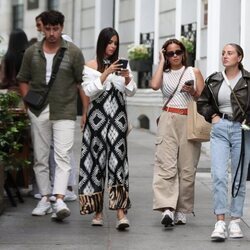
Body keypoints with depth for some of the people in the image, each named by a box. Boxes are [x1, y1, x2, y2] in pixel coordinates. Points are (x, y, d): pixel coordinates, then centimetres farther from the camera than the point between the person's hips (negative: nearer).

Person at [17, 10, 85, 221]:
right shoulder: (32, 52, 8)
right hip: (39, 112, 3)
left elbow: (82, 82, 2)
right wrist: (28, 103, 4)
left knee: (63, 156, -13)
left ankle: (59, 200, -21)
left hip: (64, 112, -3)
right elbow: (23, 80, 16)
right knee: (41, 158, 9)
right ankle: (45, 198, 19)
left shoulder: (73, 52, 1)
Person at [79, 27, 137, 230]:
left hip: (117, 118, 1)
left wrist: (128, 78, -7)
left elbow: (131, 93, 12)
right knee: (97, 161, 2)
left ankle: (121, 212, -18)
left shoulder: (121, 65, 13)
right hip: (98, 117, -1)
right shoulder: (90, 66, 4)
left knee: (117, 159, -10)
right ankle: (98, 211, 12)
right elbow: (88, 91, -6)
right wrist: (106, 74, -14)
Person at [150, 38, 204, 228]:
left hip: (189, 122, 0)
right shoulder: (164, 74, 13)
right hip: (169, 121, 0)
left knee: (187, 168, -2)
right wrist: (162, 62, 1)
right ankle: (167, 209, -24)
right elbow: (154, 85, -11)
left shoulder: (194, 72, 12)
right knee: (166, 165, -15)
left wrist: (193, 92, -10)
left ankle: (182, 211, 7)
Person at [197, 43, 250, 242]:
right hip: (220, 130, 2)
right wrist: (212, 116, 6)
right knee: (218, 175, -11)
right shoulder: (214, 80, 9)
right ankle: (220, 222, -13)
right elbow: (203, 103, 21)